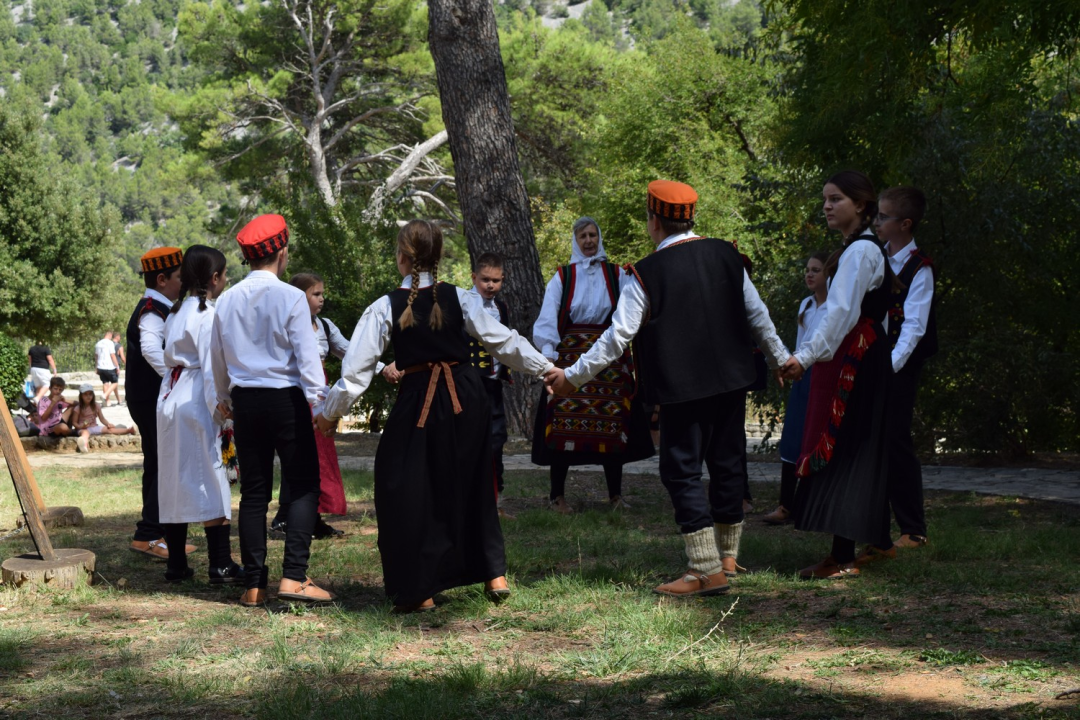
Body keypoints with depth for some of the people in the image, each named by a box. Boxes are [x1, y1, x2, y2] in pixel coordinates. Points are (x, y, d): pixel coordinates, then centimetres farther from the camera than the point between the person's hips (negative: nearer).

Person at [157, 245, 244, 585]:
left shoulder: (176, 312, 15)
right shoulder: (209, 315, -10)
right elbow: (212, 366, -14)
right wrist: (221, 412, -14)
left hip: (169, 399, 8)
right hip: (196, 401, -8)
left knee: (175, 480, 10)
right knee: (211, 479, -6)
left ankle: (176, 564, 13)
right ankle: (221, 565, -6)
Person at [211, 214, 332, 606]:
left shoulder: (227, 300, 6)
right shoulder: (291, 298, -9)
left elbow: (218, 358, 16)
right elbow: (307, 357, -11)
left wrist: (226, 400, 29)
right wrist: (319, 404, -6)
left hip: (245, 401, 5)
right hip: (286, 399, -5)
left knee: (253, 491, 8)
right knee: (303, 486, 1)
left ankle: (253, 585, 8)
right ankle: (294, 576, -10)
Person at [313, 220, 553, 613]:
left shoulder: (385, 308, -7)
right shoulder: (457, 298, -2)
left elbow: (357, 367, -6)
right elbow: (502, 339, 2)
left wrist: (330, 412, 5)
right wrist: (546, 368, 13)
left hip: (419, 403, -3)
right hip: (468, 398, 3)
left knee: (406, 491, 8)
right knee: (471, 483, 20)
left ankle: (419, 590, 9)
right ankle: (494, 573, 23)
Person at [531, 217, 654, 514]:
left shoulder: (616, 275, 11)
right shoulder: (562, 277, 7)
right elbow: (548, 316, -2)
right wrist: (548, 350, -18)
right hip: (570, 354, -1)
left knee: (613, 423, 0)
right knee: (564, 422, -6)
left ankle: (615, 495, 10)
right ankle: (557, 494, 3)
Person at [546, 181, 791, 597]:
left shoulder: (646, 274, -12)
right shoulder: (726, 255, 2)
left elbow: (617, 338, -11)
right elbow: (756, 314, 10)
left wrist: (572, 377, -1)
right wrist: (780, 358, 25)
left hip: (682, 387, -5)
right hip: (732, 379, 6)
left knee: (682, 470, 1)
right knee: (728, 463, 15)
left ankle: (706, 570, -4)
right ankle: (727, 556, 27)